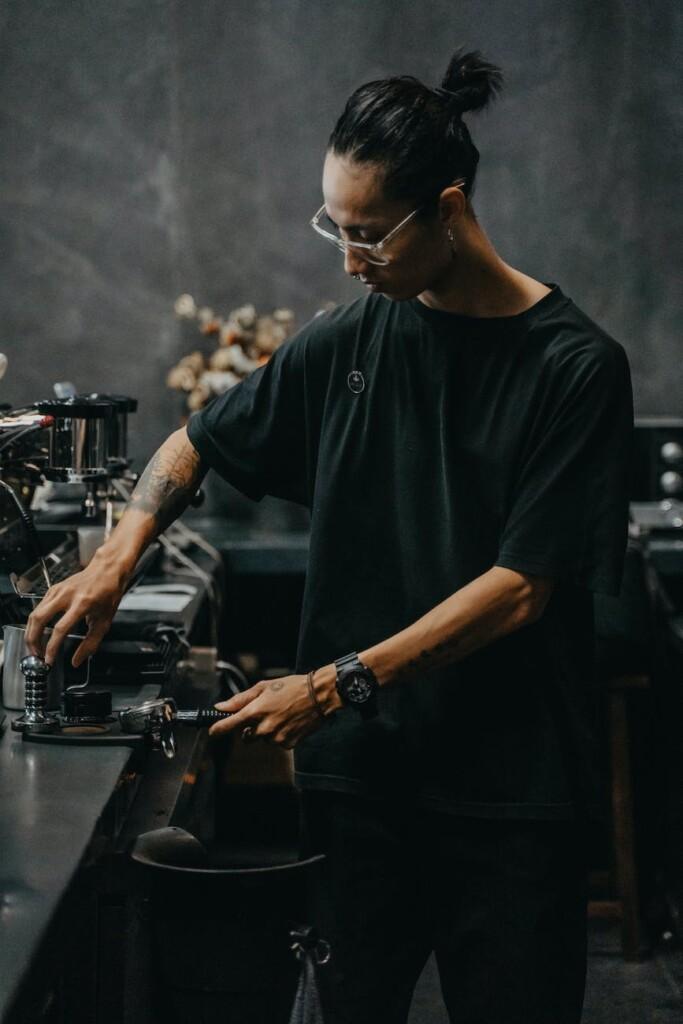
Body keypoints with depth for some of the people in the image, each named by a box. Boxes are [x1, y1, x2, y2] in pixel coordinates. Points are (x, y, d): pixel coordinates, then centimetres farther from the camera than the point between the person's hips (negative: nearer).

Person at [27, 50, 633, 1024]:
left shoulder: (576, 365, -9)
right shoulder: (347, 341, 4)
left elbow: (518, 588, -13)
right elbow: (197, 442, 17)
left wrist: (338, 684, -17)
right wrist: (116, 558, -1)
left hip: (513, 794, -3)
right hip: (358, 772, 3)